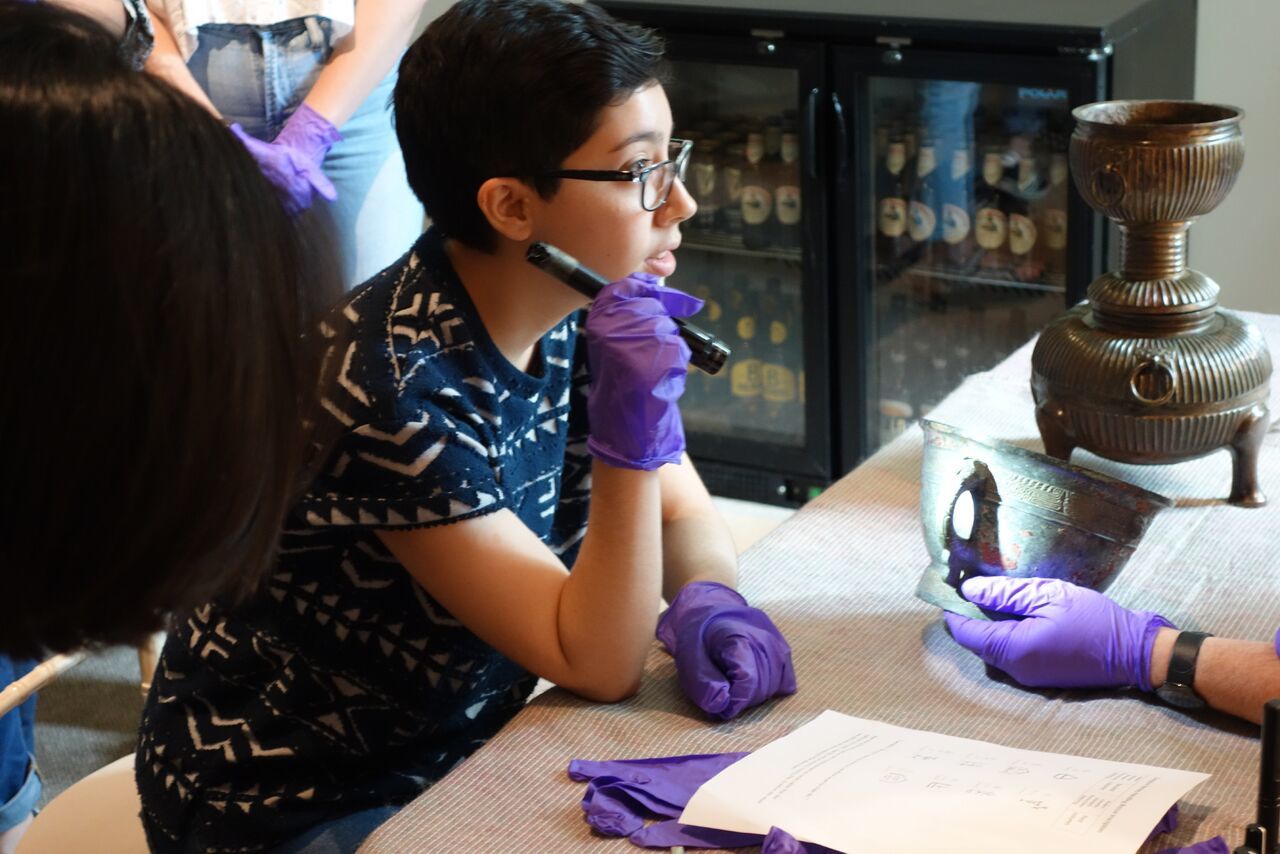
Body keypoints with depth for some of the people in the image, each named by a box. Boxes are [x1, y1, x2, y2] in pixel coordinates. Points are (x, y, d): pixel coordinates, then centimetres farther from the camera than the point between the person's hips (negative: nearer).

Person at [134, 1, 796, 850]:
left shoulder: (575, 315, -6)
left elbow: (688, 514, 2)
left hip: (459, 744, 7)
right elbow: (598, 667, -26)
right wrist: (632, 435, -38)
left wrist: (706, 599, -20)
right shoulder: (396, 394, -29)